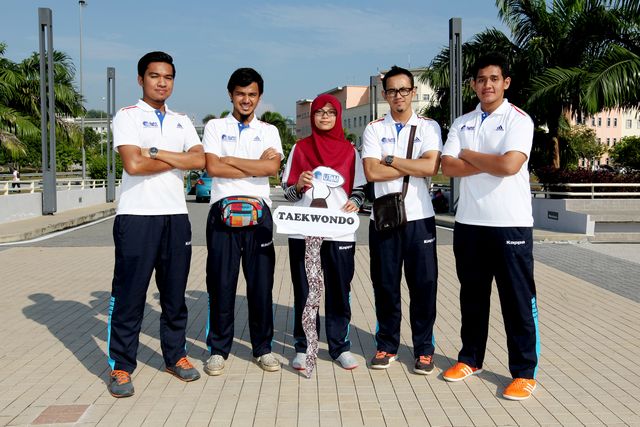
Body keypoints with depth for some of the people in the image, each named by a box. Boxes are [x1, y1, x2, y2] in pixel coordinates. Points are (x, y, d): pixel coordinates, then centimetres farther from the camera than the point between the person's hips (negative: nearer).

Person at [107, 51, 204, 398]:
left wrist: (157, 153, -10)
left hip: (176, 215, 5)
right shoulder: (127, 116, 1)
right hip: (137, 216, -4)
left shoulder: (182, 122, 16)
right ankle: (121, 367, 10)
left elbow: (199, 160, -1)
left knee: (175, 292, 11)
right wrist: (179, 159, -3)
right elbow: (133, 164, -14)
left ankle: (176, 355, 24)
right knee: (129, 294, 0)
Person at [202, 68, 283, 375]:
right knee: (221, 283, 3)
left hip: (258, 212, 1)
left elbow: (272, 168, -6)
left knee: (261, 282, 4)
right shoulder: (215, 127, 10)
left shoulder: (268, 131, 13)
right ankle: (218, 350, 16)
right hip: (223, 212, -1)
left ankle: (263, 348, 18)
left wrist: (231, 159, -5)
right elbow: (213, 167, -7)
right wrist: (256, 166, -5)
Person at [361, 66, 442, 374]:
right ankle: (387, 345, 22)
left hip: (420, 217, -1)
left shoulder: (428, 127, 5)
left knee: (423, 284, 3)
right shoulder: (374, 129, 6)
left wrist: (390, 159, -8)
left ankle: (424, 348, 17)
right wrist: (413, 167, -7)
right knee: (385, 284, 8)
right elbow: (372, 172, -8)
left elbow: (431, 166, -12)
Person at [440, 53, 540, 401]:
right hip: (468, 222, 5)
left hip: (511, 223, -5)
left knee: (518, 299, 2)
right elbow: (447, 167, 0)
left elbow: (510, 165, -19)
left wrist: (469, 155, -5)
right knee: (472, 295, 14)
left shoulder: (518, 120, -4)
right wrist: (489, 163, -11)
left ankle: (524, 372, 12)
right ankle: (470, 359, 28)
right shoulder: (462, 123, 11)